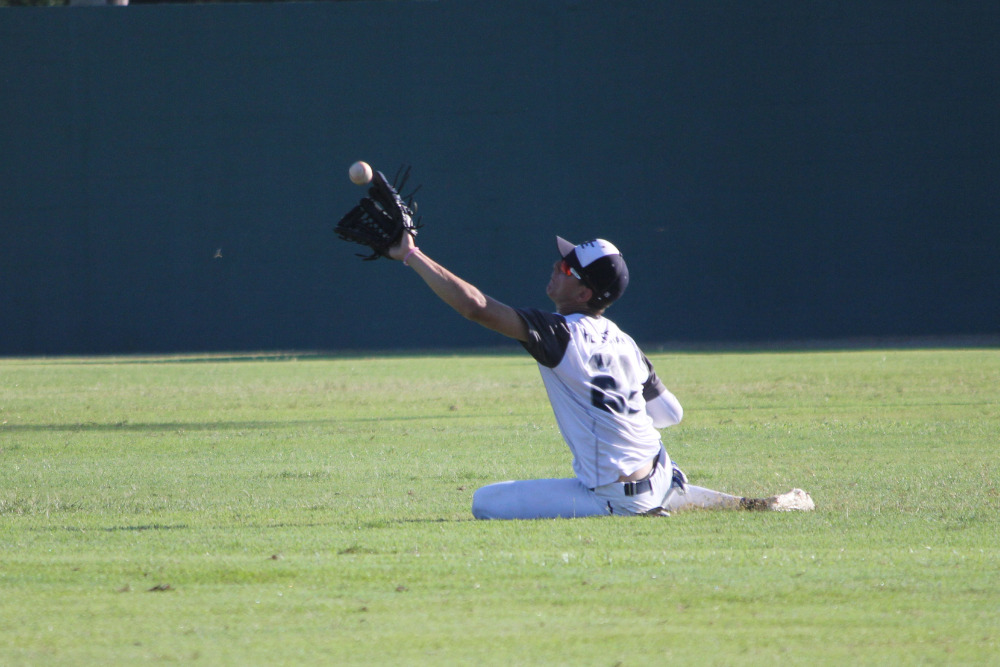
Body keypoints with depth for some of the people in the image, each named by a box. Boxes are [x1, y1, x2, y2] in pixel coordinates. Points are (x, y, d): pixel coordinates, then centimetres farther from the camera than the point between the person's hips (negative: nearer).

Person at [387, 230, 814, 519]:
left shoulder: (561, 333, -17)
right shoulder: (623, 341, 5)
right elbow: (671, 413, 13)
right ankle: (783, 505, 30)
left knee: (486, 502, -10)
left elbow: (475, 306, -23)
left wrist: (410, 255, -17)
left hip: (615, 500, -9)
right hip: (662, 481, 9)